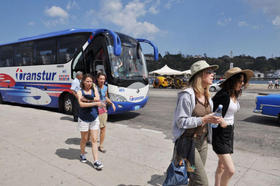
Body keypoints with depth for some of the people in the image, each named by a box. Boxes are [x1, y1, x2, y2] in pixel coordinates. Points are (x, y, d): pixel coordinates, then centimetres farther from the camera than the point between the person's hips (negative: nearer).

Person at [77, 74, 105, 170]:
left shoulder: (94, 88, 3)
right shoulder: (80, 92, -5)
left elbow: (97, 99, -15)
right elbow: (81, 104, -22)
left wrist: (86, 99, -21)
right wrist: (95, 103, -27)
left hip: (94, 118, 2)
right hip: (84, 119, -2)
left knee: (94, 140, 1)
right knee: (84, 139, 14)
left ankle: (96, 161, 3)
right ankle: (82, 155, 39)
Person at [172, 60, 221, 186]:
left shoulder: (207, 96, 6)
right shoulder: (187, 95, -19)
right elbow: (181, 121, -19)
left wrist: (213, 119, 1)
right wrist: (204, 119, -24)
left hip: (202, 141, 8)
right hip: (188, 143, -8)